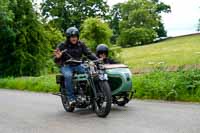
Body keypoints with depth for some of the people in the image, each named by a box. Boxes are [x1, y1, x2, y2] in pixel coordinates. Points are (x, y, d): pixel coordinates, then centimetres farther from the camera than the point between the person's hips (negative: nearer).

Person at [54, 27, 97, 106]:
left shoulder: (81, 44, 7)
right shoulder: (62, 46, -2)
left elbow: (89, 53, 3)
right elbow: (57, 61, -4)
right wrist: (58, 57, -29)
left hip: (78, 65, 3)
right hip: (66, 66, -3)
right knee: (68, 76, -36)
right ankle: (71, 98, -30)